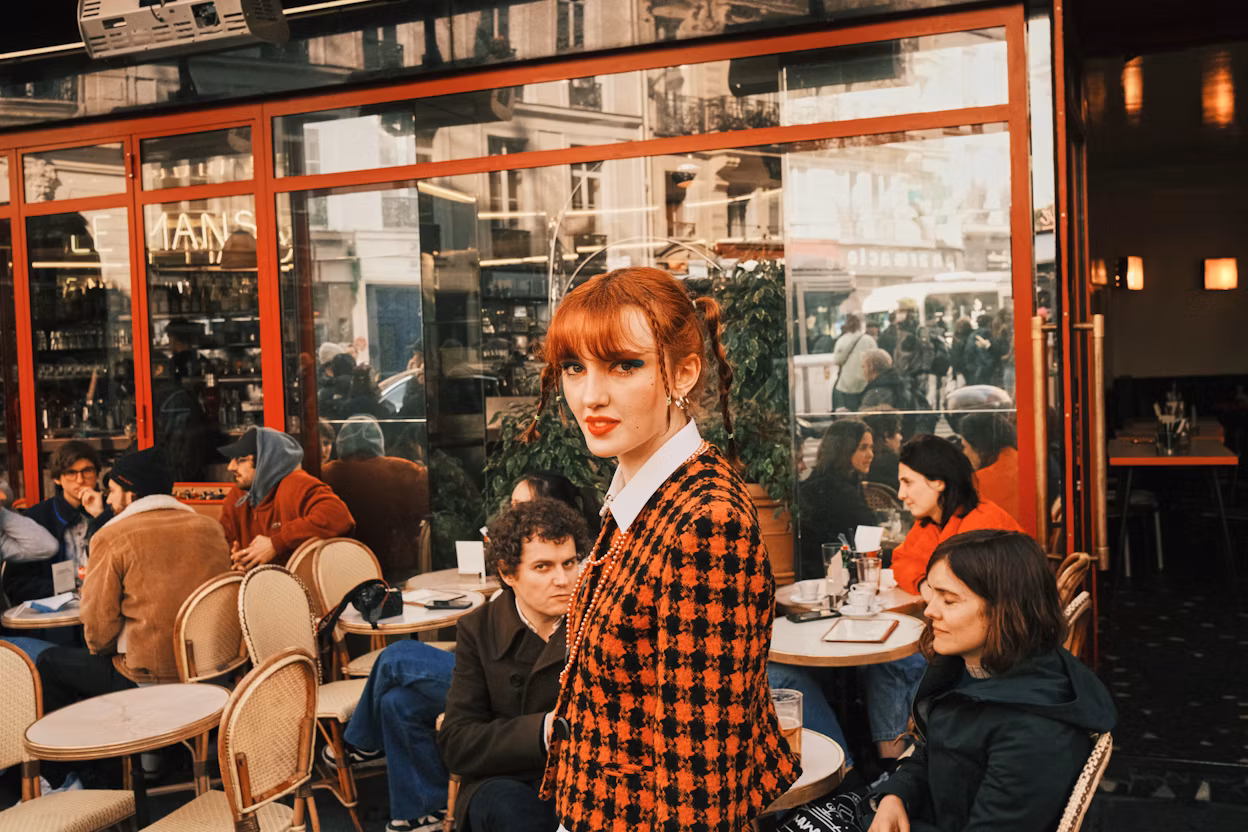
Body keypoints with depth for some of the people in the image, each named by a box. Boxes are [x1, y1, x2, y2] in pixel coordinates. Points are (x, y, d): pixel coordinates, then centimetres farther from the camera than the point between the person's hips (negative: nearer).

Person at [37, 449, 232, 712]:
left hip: (148, 679, -6)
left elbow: (98, 627, -8)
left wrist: (100, 651, 13)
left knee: (49, 662, 17)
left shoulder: (111, 538, -11)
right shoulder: (212, 528, 3)